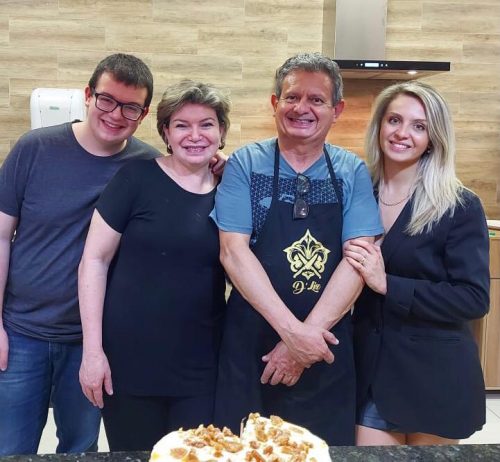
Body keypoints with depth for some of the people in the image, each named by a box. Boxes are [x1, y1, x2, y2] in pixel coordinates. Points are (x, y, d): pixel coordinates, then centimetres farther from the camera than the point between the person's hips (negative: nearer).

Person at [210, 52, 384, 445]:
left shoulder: (353, 172, 2)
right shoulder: (245, 164, -2)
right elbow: (233, 251, -10)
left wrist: (308, 333, -16)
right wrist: (292, 330, -18)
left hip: (328, 346, 1)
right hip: (251, 343, -1)